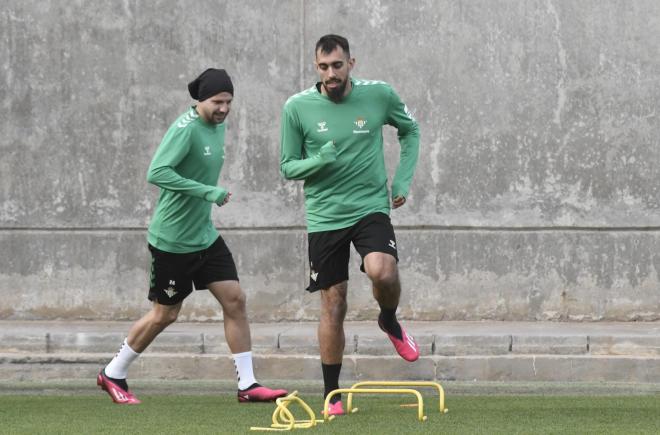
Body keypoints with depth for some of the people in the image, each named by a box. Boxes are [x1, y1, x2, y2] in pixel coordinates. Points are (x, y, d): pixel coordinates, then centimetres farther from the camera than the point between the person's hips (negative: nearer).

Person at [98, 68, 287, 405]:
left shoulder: (218, 125, 7)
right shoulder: (186, 128, -20)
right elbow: (156, 172, -30)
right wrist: (207, 192, -31)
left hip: (204, 235, 8)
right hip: (172, 239, -8)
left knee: (235, 300, 0)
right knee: (165, 314, 3)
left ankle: (247, 385, 4)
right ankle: (112, 375, 21)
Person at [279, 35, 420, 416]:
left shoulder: (379, 95, -4)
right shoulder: (297, 108, -6)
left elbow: (410, 130, 15)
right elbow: (288, 167, 2)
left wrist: (403, 180, 5)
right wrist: (319, 160, -19)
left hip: (370, 207, 0)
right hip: (324, 216, 0)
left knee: (383, 272, -28)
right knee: (333, 306, 1)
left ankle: (391, 323, 7)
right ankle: (332, 394, 14)